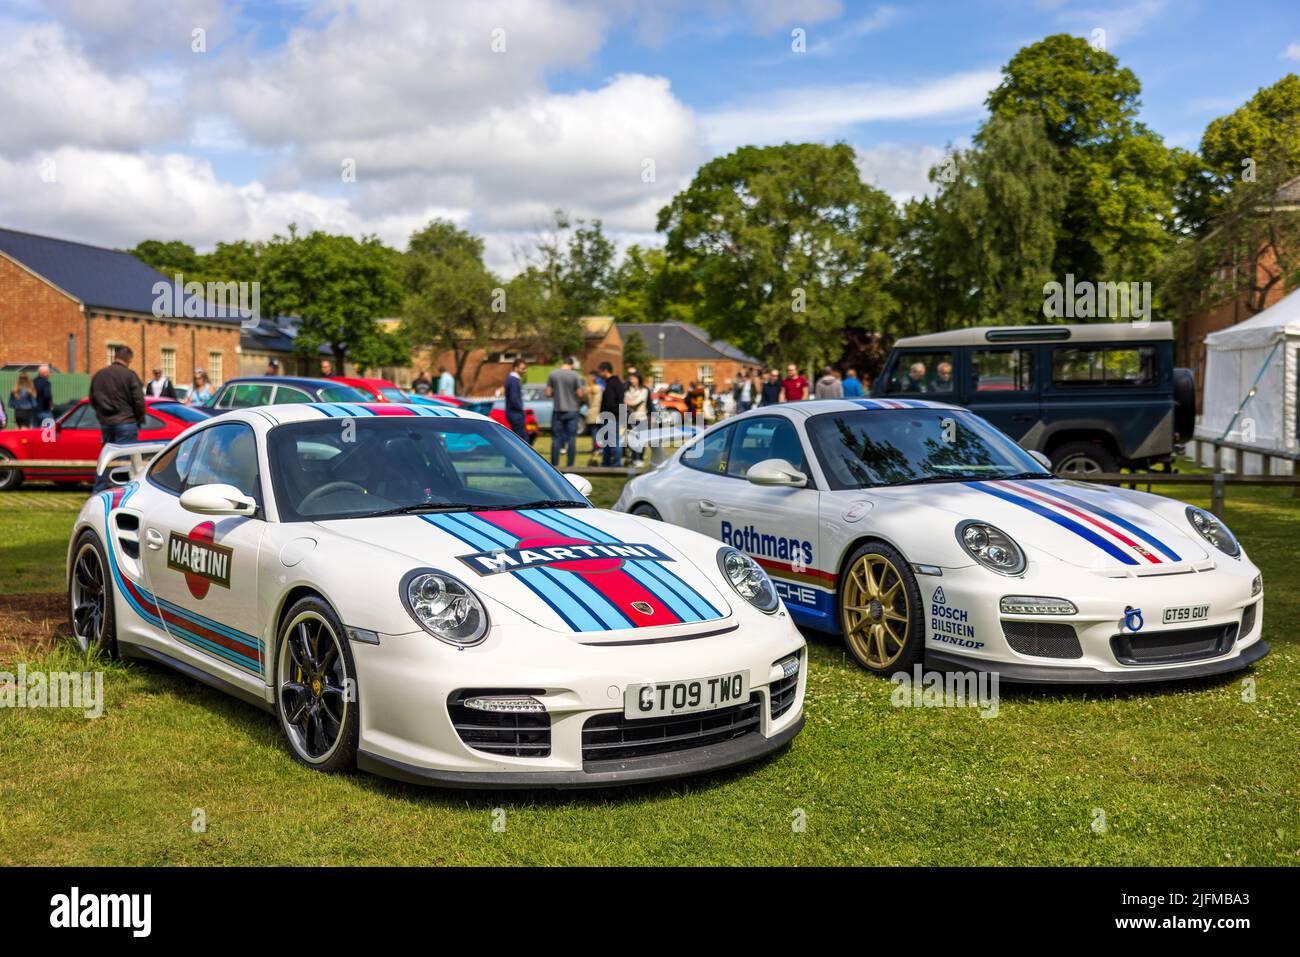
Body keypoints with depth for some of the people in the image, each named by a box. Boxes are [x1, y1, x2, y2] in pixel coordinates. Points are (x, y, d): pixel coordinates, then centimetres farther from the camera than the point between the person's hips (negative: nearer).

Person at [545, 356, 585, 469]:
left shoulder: (552, 375, 0)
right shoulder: (575, 375, -6)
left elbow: (548, 394, 0)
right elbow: (580, 394, -8)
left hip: (557, 411, 2)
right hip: (572, 410, -1)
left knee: (556, 438, 6)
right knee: (571, 438, 4)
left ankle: (554, 465, 5)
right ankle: (570, 465, 2)